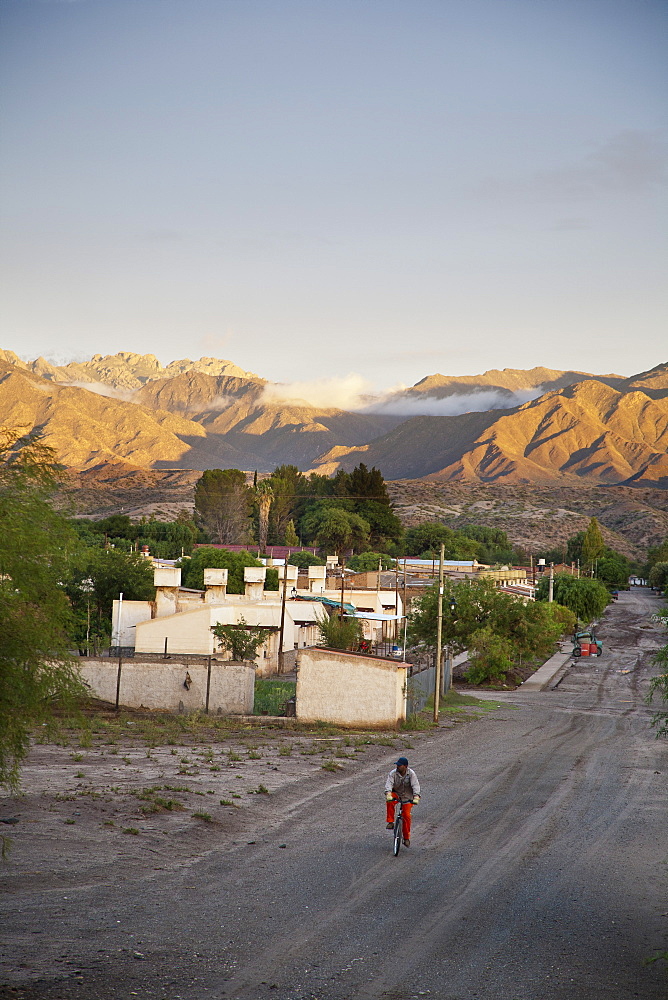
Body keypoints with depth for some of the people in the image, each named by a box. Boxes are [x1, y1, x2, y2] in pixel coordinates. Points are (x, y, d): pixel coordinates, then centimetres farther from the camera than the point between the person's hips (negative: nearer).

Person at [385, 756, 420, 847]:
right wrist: (388, 794, -46)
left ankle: (406, 838, 5)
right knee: (389, 802, -32)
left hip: (407, 797, -1)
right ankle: (390, 822, -20)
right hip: (396, 794, 1)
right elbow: (389, 783, -27)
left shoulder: (411, 774, -16)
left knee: (406, 816, -10)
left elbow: (415, 785, -25)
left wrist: (416, 797, -41)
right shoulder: (393, 773, -15)